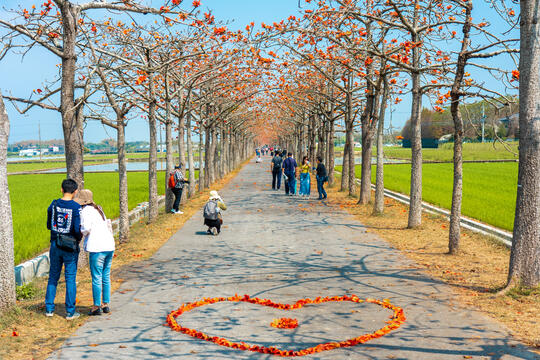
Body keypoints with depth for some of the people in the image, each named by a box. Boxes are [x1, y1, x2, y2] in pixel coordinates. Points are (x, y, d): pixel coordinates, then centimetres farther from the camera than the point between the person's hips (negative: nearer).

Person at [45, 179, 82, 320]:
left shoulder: (53, 205, -1)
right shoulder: (76, 207, -14)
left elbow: (49, 225, 8)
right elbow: (77, 229, -17)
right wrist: (79, 238, 3)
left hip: (55, 245, 4)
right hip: (70, 247, -4)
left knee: (53, 276, 16)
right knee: (70, 278, 4)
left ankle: (49, 308, 20)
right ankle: (70, 312, 8)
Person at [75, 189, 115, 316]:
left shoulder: (86, 211, -7)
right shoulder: (98, 209, 18)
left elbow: (86, 228, -17)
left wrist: (81, 233, 1)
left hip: (97, 248, -8)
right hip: (109, 246, 8)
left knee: (97, 278, 0)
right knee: (106, 277, 16)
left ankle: (96, 307, 6)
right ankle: (106, 304, 23)